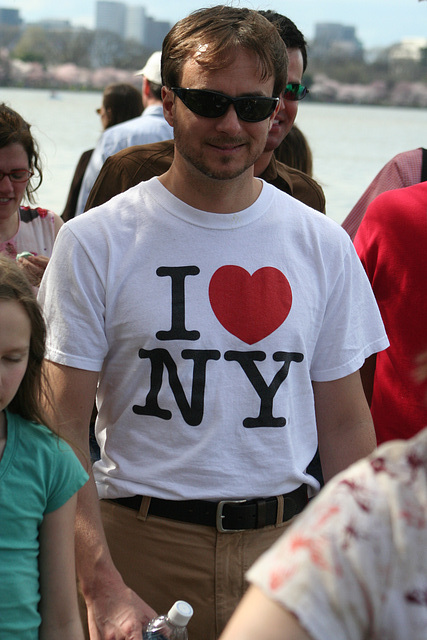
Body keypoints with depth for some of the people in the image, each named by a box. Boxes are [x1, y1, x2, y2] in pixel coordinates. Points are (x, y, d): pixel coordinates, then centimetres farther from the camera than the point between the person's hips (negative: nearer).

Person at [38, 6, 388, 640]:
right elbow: (62, 430, -8)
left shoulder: (323, 244, 5)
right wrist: (102, 587, -18)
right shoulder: (95, 242, -5)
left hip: (286, 536, 3)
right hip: (143, 542, -2)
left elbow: (345, 422, 10)